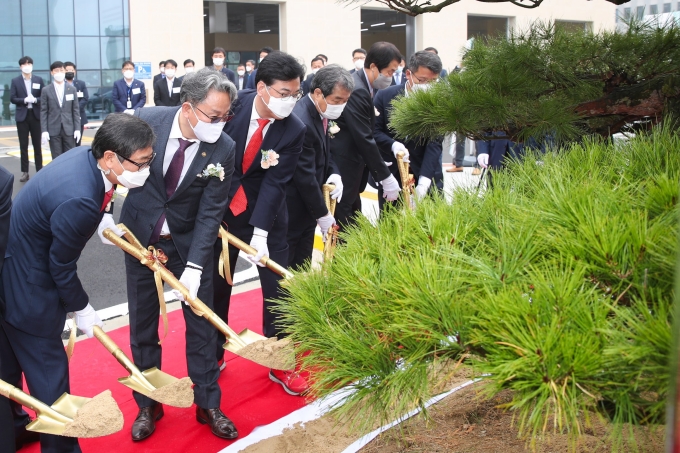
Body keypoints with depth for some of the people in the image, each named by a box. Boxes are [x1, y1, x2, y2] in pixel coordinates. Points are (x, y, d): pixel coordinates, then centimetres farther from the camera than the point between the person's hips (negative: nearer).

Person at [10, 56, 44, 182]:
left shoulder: (39, 80, 5)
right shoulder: (15, 81, 3)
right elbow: (12, 98, -2)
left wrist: (35, 100, -17)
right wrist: (24, 100, -18)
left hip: (36, 115, 0)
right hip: (22, 116, 0)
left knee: (37, 144, 6)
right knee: (23, 145, 2)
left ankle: (39, 170, 12)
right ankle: (25, 172, 6)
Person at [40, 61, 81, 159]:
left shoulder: (72, 89, 8)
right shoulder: (46, 90, 3)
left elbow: (76, 110, 6)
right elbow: (43, 112, 1)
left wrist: (77, 129, -1)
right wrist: (44, 130, -7)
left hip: (69, 129, 1)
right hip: (54, 130, -1)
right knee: (57, 158, 1)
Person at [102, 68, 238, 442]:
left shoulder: (222, 148, -20)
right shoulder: (146, 121, -19)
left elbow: (211, 212, -18)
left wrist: (195, 267, -25)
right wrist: (102, 213, -12)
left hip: (189, 240, 0)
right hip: (138, 236, 1)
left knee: (201, 321, 5)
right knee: (142, 323, 10)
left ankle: (208, 404, 22)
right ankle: (147, 405, 26)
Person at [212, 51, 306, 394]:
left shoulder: (293, 131, -18)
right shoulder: (232, 106, -19)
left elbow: (275, 183, -20)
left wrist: (260, 232, -29)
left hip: (266, 214, 0)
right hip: (219, 208, 1)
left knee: (277, 288, 1)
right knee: (216, 285, 10)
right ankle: (213, 356, 28)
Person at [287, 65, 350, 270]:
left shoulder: (321, 113, 1)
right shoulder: (301, 122, -28)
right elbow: (305, 176, -24)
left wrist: (334, 174, -4)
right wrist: (323, 215, -15)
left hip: (306, 204, 9)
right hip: (291, 208, -9)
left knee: (302, 264, 18)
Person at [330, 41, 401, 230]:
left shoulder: (363, 86, 7)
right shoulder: (356, 90, -24)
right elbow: (364, 139, -26)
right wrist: (386, 177, -23)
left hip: (351, 162, 10)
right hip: (343, 164, -10)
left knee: (353, 216, 18)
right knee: (344, 220, -2)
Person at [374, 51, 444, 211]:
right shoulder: (385, 96, -5)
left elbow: (435, 143, -13)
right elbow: (375, 131, -3)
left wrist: (424, 180, -25)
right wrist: (393, 145, -26)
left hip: (426, 175, -1)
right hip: (391, 175, 1)